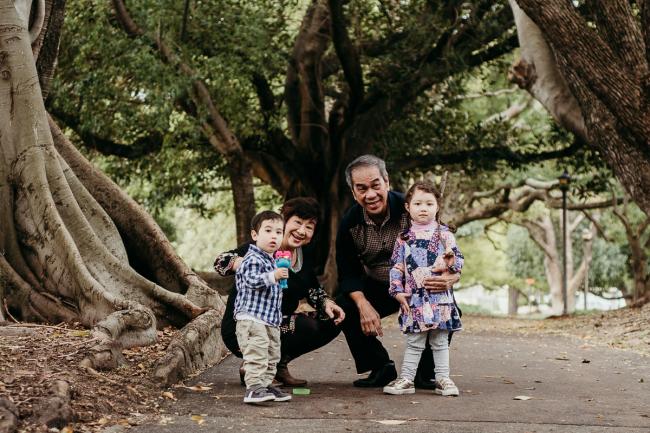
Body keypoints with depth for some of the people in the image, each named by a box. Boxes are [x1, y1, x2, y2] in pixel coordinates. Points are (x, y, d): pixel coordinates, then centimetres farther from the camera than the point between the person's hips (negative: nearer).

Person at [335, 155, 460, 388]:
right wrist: (363, 305, -27)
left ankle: (426, 373, -6)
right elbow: (348, 273, -7)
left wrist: (450, 277, -47)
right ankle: (381, 368, -1)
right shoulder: (349, 224, -13)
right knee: (344, 308, -21)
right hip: (377, 288, 3)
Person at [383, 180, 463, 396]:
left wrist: (450, 262, -19)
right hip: (414, 298, 0)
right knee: (414, 342, 5)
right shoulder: (404, 238, 7)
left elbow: (459, 259, 3)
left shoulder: (444, 234, 4)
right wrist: (397, 291, -2)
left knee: (440, 341, 8)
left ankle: (443, 379, 14)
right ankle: (406, 379, 9)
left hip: (440, 296, 0)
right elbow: (396, 267, 7)